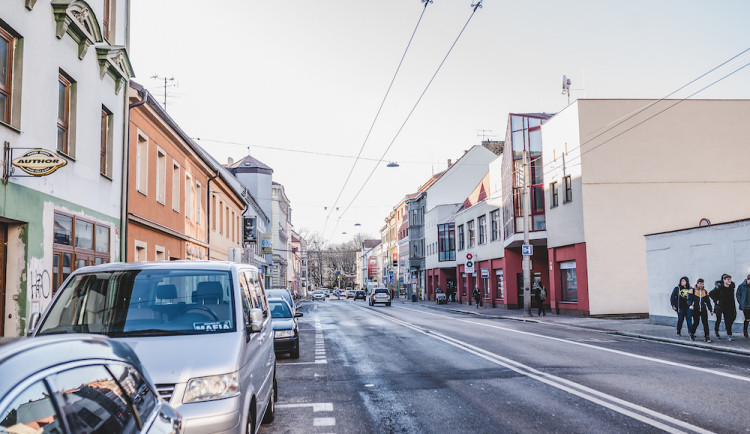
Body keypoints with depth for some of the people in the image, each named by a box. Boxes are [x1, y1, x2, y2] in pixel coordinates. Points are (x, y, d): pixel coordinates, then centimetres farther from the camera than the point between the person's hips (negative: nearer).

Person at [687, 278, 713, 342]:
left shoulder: (705, 292, 14)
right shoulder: (692, 290, 2)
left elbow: (708, 302, 18)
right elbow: (689, 299, -3)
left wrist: (711, 310, 14)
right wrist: (690, 305, -22)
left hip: (703, 310, 3)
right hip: (695, 310, -3)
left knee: (705, 323, -4)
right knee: (696, 322, 0)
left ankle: (707, 337, 0)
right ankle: (692, 334, 22)